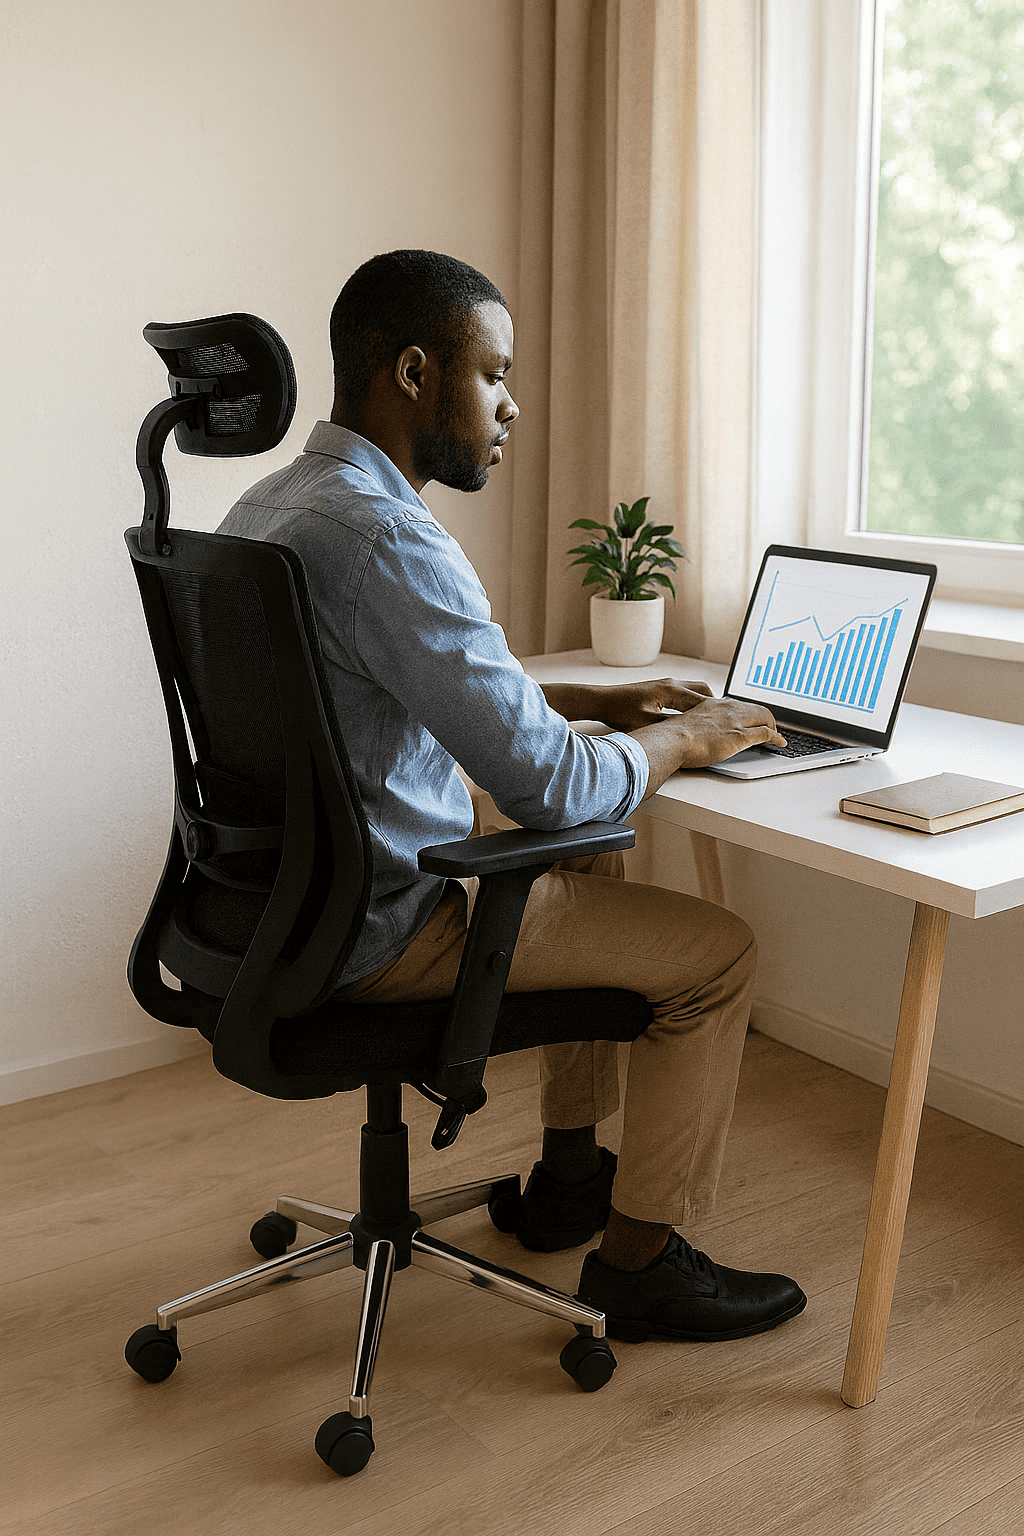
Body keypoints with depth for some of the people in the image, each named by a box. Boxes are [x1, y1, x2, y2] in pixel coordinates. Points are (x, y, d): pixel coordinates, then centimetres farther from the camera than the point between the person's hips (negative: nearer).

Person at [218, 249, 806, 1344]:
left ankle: (568, 1172, 37)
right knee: (715, 949, 0)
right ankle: (637, 1262, 14)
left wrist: (602, 701, 12)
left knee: (592, 868, 29)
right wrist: (686, 736, -8)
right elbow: (551, 784, -27)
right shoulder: (385, 538, -27)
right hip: (385, 929, -10)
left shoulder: (268, 505, 7)